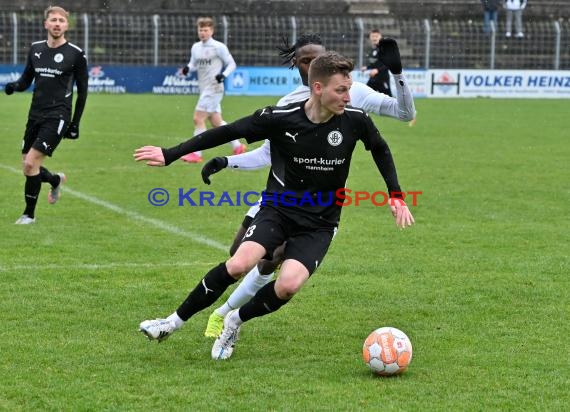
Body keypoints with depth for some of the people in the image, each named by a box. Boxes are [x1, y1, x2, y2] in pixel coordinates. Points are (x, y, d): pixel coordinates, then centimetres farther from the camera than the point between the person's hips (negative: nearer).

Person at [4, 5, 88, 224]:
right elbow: (26, 80, 14)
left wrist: (75, 123, -1)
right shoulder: (36, 49, 8)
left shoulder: (75, 54, -5)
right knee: (28, 167, 8)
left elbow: (82, 91, 1)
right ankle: (56, 180, 41)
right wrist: (14, 86, -9)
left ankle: (29, 214, -1)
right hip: (35, 114, 6)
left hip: (57, 117, -5)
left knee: (31, 163, -15)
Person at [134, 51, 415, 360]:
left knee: (288, 285, -25)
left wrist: (396, 196, 7)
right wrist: (170, 155, -7)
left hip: (319, 223, 1)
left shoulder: (354, 120, -10)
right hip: (278, 208, -1)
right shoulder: (279, 118, -15)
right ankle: (174, 322, -8)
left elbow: (380, 149, 12)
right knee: (239, 264, -27)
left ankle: (235, 322, 5)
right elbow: (226, 133, -6)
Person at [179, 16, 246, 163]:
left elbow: (231, 64, -4)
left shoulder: (218, 47, -9)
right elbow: (193, 63, 19)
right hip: (204, 89, 8)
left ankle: (196, 154, -9)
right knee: (216, 122, 11)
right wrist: (188, 68, -4)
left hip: (213, 89, -8)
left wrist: (223, 75, -22)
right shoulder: (195, 47, 10)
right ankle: (237, 146, 23)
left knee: (198, 118, -12)